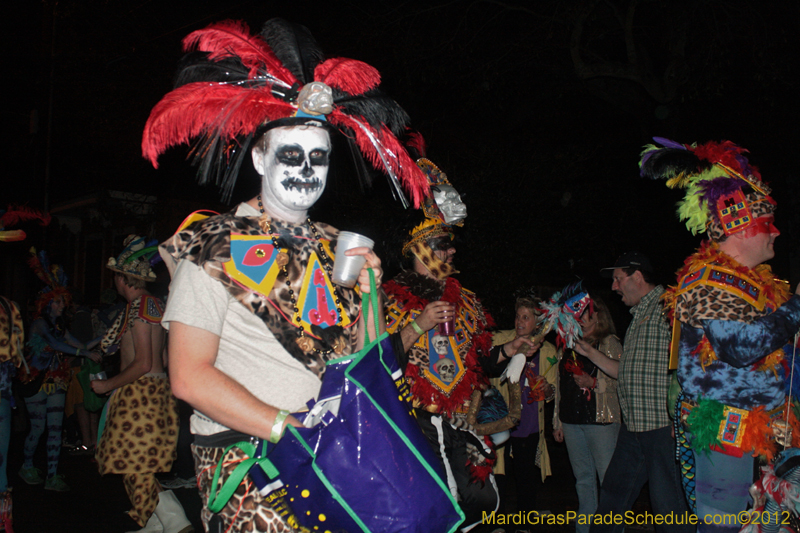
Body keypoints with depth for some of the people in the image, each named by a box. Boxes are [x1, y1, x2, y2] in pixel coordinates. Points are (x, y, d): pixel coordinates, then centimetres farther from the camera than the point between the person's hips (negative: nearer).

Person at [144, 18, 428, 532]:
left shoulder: (335, 248, 12)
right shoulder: (216, 248, -3)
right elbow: (189, 376, -11)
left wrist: (369, 292, -1)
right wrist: (292, 430, -16)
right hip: (250, 465, -5)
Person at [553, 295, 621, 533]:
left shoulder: (609, 343, 0)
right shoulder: (568, 345, 16)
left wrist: (593, 383, -18)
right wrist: (557, 421, 16)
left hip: (601, 419, -5)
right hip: (572, 420, 5)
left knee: (609, 477, -6)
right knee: (583, 478, 12)